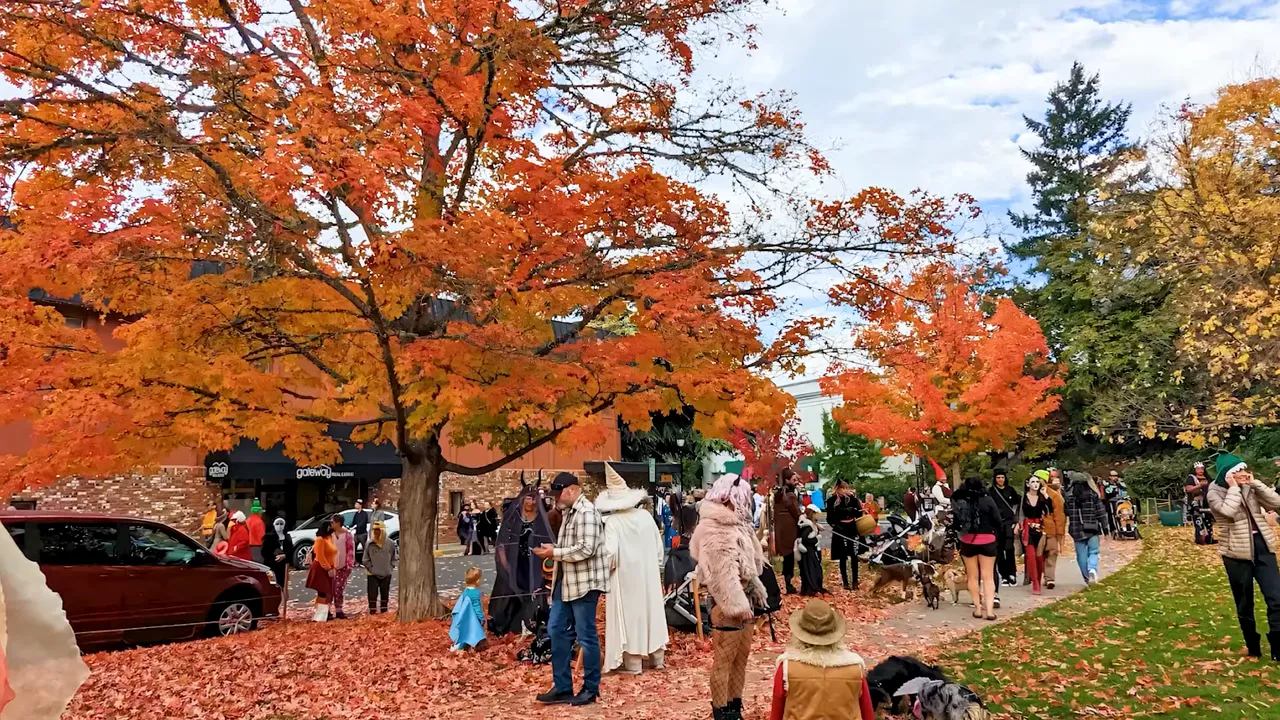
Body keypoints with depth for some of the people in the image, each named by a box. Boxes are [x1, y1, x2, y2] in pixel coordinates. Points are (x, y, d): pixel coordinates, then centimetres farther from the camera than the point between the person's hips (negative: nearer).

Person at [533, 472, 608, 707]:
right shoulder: (569, 512, 14)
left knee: (586, 636, 2)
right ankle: (562, 687, 20)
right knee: (556, 630, 10)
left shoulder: (586, 512, -16)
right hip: (566, 581, 10)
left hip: (584, 583, -10)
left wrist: (555, 552, -17)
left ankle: (591, 689, 16)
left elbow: (586, 549, -24)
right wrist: (553, 550, 4)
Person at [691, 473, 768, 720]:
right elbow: (722, 572, -23)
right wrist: (737, 604, -23)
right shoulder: (715, 529, -19)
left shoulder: (734, 523, 14)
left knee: (742, 655, 17)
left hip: (743, 597, 10)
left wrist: (757, 592, 19)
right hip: (728, 602, -10)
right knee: (724, 659, 1)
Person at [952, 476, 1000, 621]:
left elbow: (955, 523, -1)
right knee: (988, 576, 6)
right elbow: (998, 521, -7)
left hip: (967, 542, 1)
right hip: (986, 541, -1)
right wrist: (992, 529, 13)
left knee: (973, 576, 13)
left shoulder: (959, 501, -5)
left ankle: (978, 608, 17)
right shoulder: (987, 500, -9)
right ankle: (989, 609, 0)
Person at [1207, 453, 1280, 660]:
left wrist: (1255, 483, -8)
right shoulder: (1215, 492, -8)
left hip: (1262, 547, 4)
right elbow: (1229, 511, -26)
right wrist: (1233, 487, -17)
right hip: (1237, 552, -4)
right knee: (1244, 604, 8)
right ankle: (1253, 648, 23)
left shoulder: (1250, 488, 8)